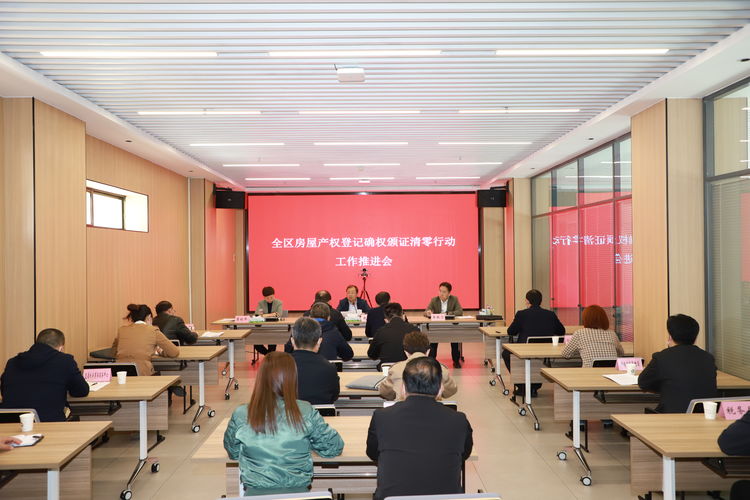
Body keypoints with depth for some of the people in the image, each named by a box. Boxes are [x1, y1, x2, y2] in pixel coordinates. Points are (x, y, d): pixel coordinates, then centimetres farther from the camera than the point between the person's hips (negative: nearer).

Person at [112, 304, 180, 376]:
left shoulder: (122, 330, 13)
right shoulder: (153, 331, 3)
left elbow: (114, 351, 29)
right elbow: (174, 352, 6)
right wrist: (161, 352, 24)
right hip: (142, 373, -3)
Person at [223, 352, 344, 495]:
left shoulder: (240, 415, -12)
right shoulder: (306, 412, -14)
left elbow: (233, 453, 6)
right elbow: (335, 447, -2)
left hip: (255, 492, 1)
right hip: (298, 491, 0)